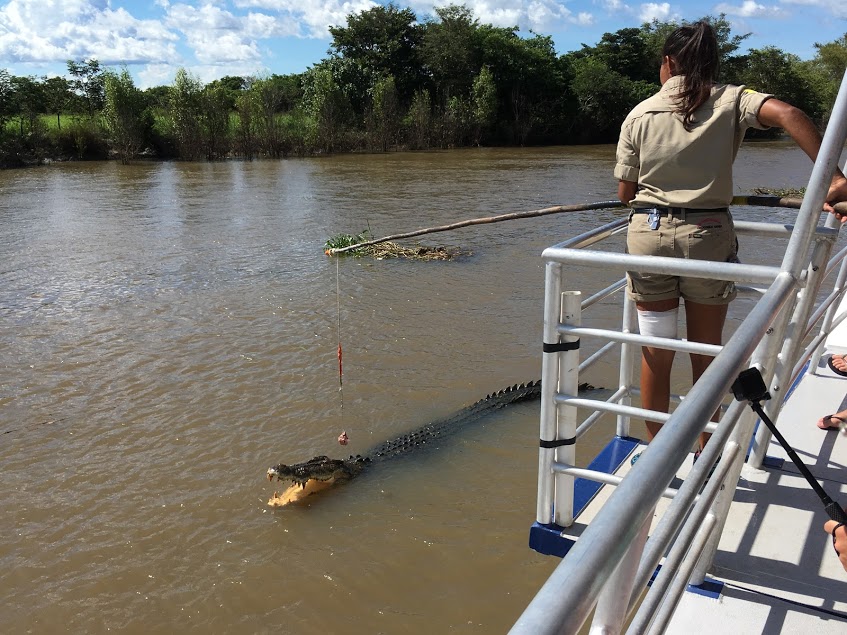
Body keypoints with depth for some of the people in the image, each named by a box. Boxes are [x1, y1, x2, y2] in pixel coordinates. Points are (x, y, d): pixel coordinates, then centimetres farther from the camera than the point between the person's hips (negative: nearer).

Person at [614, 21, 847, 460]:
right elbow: (788, 115, -18)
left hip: (649, 234, 0)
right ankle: (705, 454, 28)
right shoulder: (730, 100, 1)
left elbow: (624, 192, 3)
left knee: (655, 354, 11)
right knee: (706, 354, 14)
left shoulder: (639, 115, 3)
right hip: (708, 237, 0)